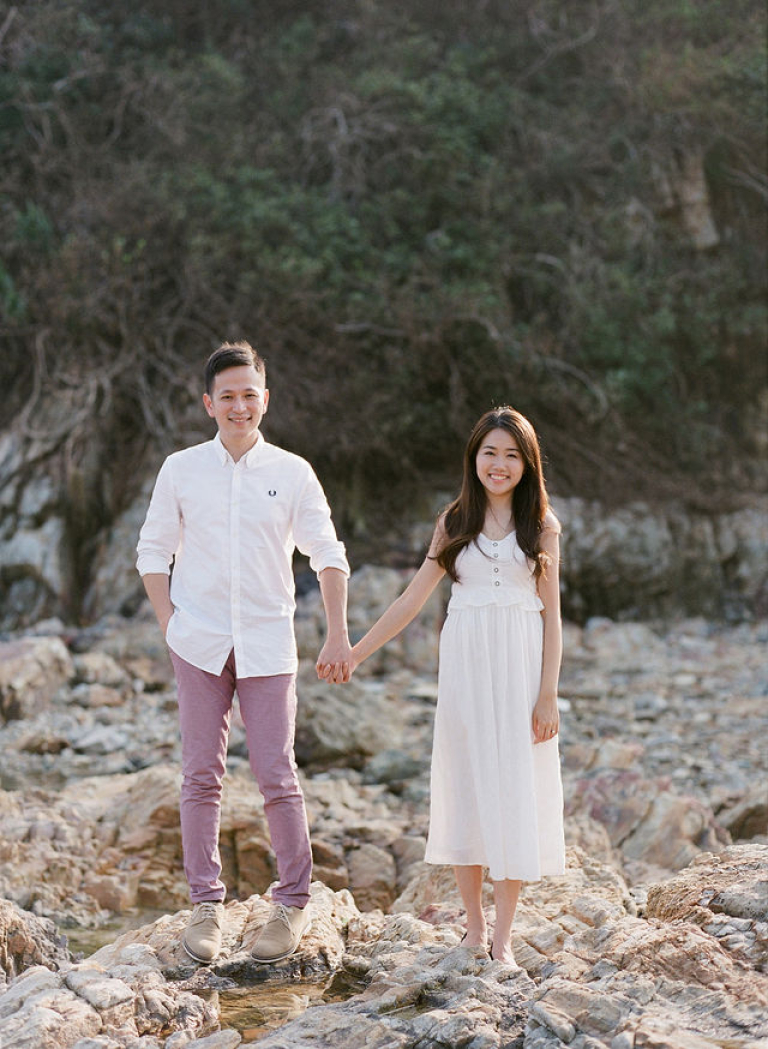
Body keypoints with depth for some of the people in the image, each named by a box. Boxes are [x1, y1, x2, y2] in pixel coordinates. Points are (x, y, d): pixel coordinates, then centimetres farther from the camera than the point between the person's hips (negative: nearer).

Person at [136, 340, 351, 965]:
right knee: (202, 775, 2)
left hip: (268, 644, -1)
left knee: (277, 774, -2)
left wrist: (338, 637, 1)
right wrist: (169, 624, 0)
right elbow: (154, 550, 11)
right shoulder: (181, 470, 4)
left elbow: (328, 555, 7)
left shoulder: (292, 473, 2)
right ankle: (206, 903, 11)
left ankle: (295, 901, 11)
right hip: (199, 644, 1)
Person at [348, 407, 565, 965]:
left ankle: (503, 939, 1)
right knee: (466, 789, 2)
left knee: (514, 792, -3)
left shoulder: (542, 525, 4)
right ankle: (475, 927, 12)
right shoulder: (455, 523, 9)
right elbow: (412, 599, 13)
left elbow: (551, 613, 2)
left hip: (519, 666, -2)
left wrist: (548, 693, -6)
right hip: (464, 666, 2)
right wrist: (355, 653, 11)